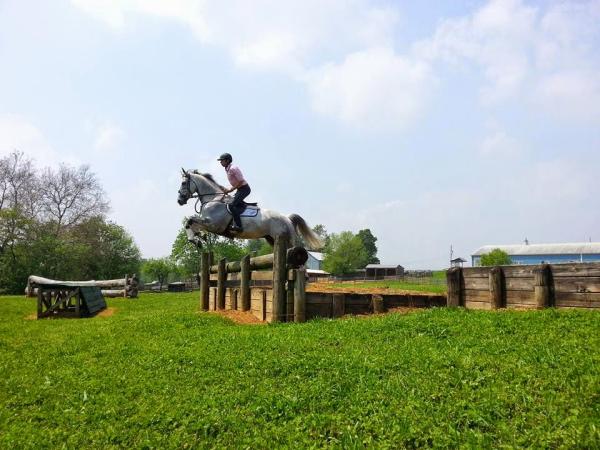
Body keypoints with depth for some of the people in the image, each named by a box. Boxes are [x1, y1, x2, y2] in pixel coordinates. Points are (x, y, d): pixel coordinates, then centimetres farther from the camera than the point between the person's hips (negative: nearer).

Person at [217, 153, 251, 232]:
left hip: (244, 189, -11)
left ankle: (238, 226, -21)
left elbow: (241, 181, -22)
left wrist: (231, 189, -19)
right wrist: (227, 189, 10)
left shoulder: (233, 168, -17)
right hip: (240, 189, 11)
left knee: (232, 205, -19)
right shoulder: (227, 169, 14)